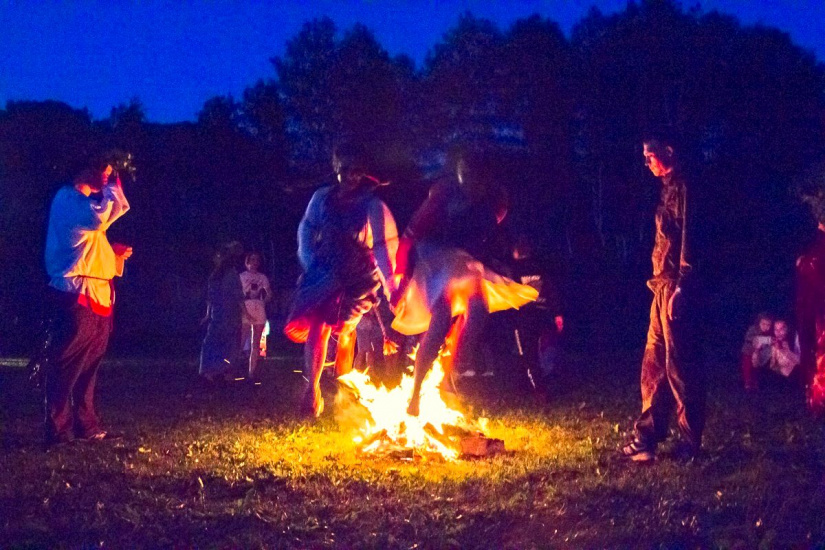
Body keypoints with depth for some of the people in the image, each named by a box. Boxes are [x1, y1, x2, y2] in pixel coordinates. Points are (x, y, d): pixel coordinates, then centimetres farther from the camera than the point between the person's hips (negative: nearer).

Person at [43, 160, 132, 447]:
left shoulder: (84, 200, 22)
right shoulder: (69, 198, -9)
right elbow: (100, 216, -28)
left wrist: (116, 254, 13)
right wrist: (112, 185, -15)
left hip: (96, 293, 10)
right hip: (77, 292, -10)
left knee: (89, 363, 13)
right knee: (67, 363, -8)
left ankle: (86, 424, 19)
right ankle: (57, 431, -7)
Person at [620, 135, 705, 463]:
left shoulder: (683, 187, -11)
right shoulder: (670, 187, 18)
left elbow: (688, 239, -18)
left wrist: (680, 287, -22)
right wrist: (661, 282, 18)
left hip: (675, 287, -10)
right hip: (663, 287, 10)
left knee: (677, 363, -5)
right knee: (654, 364, 10)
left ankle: (691, 441, 4)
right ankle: (648, 436, 15)